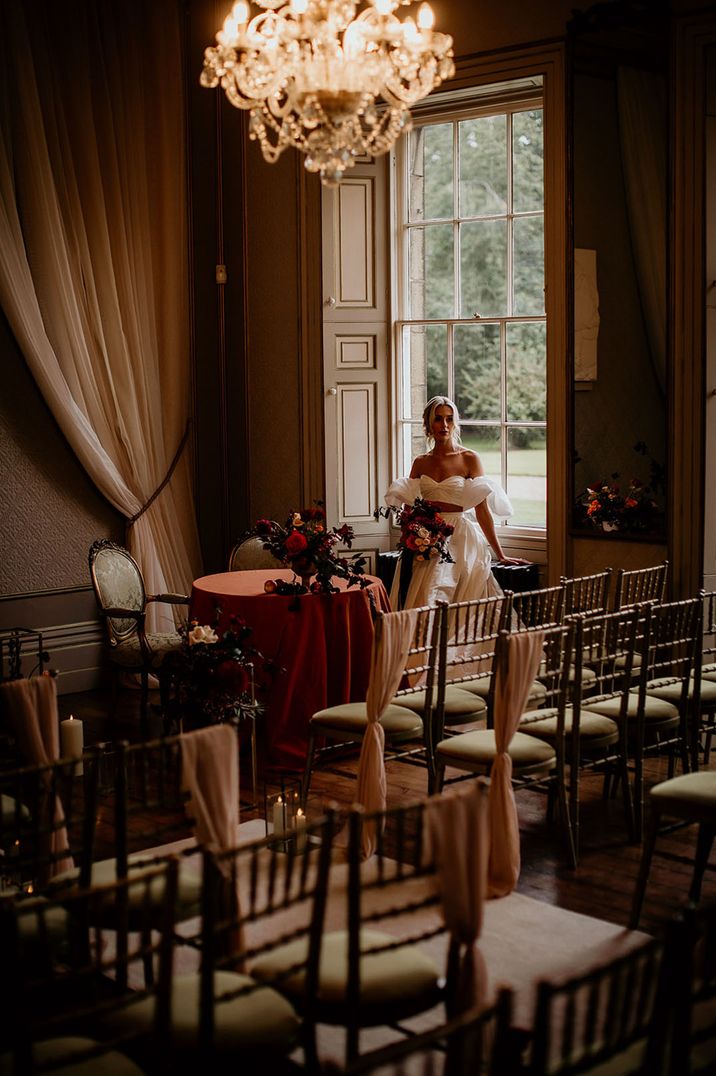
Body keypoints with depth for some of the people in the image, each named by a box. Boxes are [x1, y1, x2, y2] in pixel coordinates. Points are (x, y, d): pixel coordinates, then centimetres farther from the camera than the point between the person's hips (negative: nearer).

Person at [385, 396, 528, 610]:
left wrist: (500, 555, -3)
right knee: (420, 604, -10)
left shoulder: (469, 459, 0)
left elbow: (482, 511, -2)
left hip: (460, 541, -3)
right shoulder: (420, 463, 11)